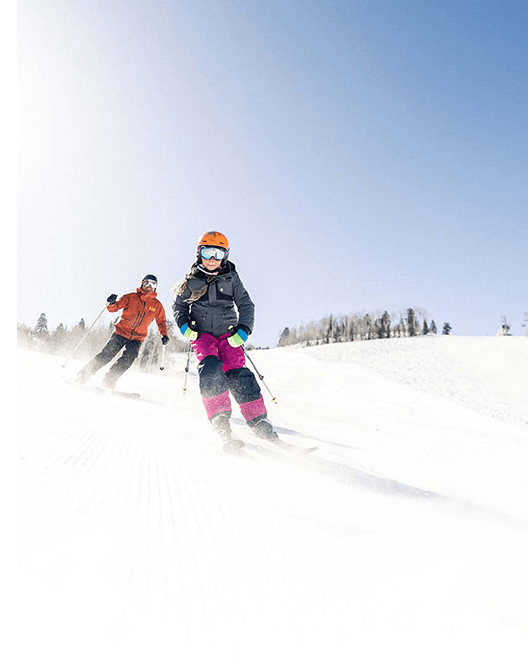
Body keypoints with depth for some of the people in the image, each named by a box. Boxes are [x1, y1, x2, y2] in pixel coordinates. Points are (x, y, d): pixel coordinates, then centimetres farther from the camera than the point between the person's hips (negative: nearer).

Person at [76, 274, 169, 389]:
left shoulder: (157, 305, 8)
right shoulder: (131, 297, 3)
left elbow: (161, 321, 16)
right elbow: (115, 307, 0)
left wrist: (164, 335, 1)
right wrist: (112, 303, -23)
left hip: (137, 337, 2)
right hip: (121, 332, -1)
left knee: (128, 358, -20)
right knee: (107, 354, -13)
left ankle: (109, 382, -15)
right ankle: (82, 376, -3)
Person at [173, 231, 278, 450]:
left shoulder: (231, 278, 5)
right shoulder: (192, 280, 6)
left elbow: (246, 306, 5)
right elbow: (179, 305, 17)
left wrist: (243, 331, -10)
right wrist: (184, 326, -3)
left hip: (228, 333, 0)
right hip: (202, 333, 0)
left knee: (237, 373, -17)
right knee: (210, 368, -26)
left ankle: (259, 421, -15)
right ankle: (220, 421, -25)